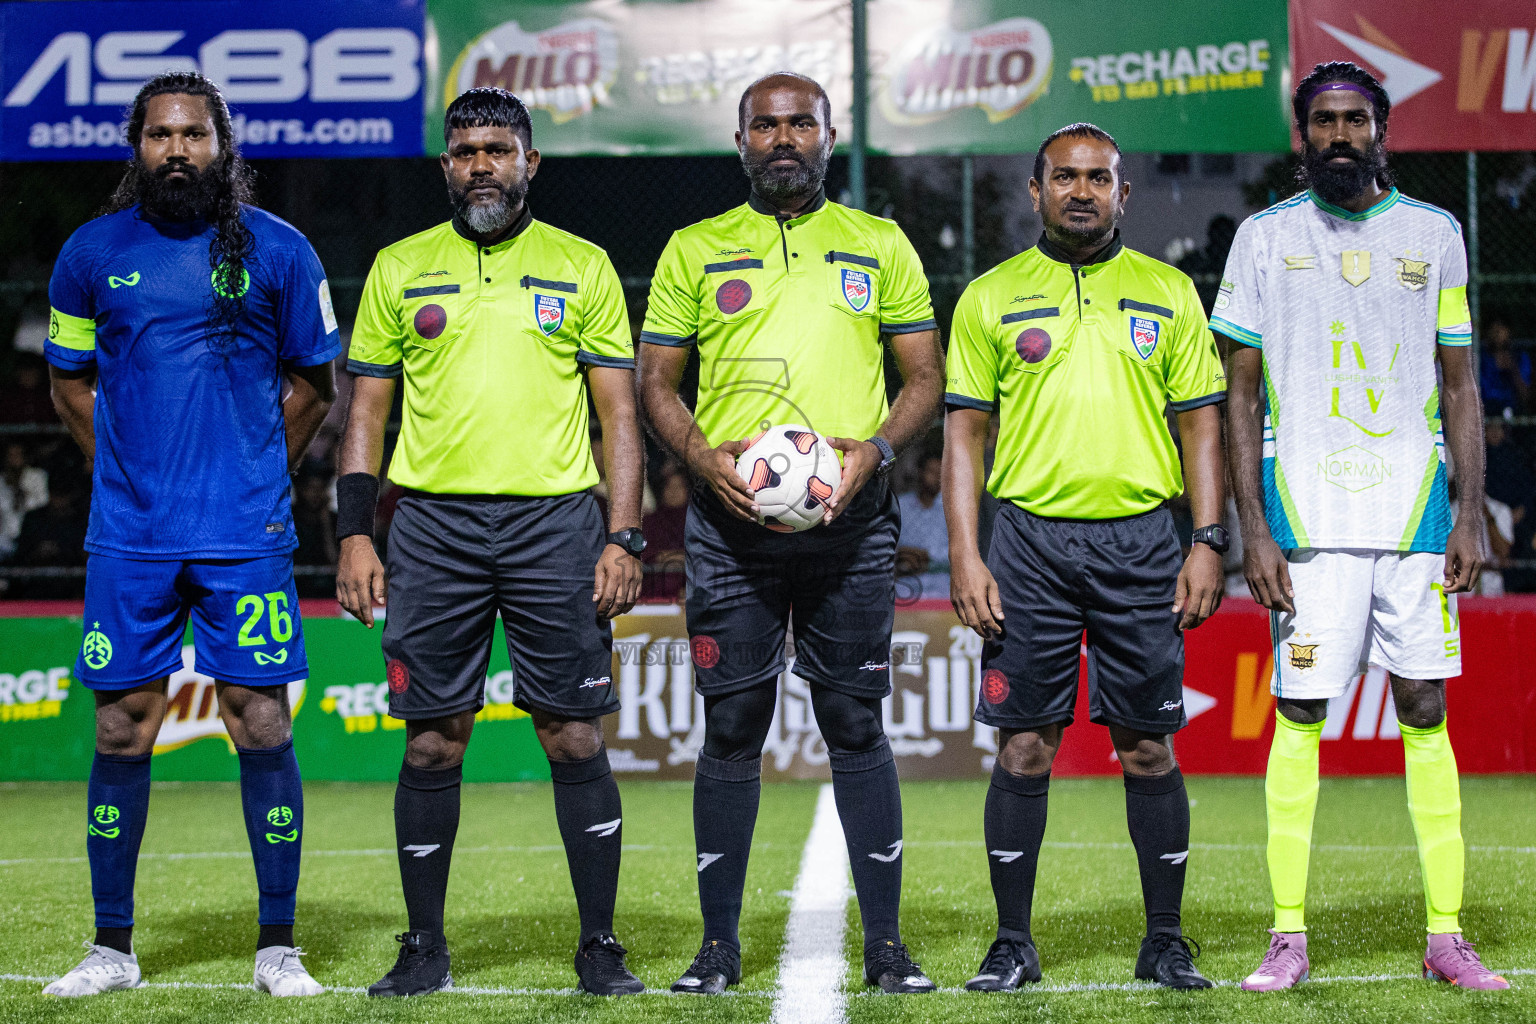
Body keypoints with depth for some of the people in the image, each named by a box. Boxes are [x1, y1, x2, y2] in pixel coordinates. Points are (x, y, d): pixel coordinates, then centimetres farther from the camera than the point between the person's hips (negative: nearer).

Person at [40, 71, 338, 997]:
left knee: (263, 728, -2)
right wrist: (128, 471, 9)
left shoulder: (278, 251, 2)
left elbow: (314, 383, 11)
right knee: (122, 732, 2)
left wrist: (256, 477, 6)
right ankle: (114, 947, 12)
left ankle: (278, 946, 7)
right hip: (129, 536, 1)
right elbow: (71, 381, 17)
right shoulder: (93, 253, 6)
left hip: (245, 534, -1)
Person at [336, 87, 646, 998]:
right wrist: (355, 534, 1)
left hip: (556, 521, -1)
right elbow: (367, 411, 12)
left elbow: (620, 413, 6)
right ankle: (426, 947, 12)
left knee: (576, 736, -2)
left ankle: (601, 947, 6)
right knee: (433, 741, 2)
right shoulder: (400, 268, 11)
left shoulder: (582, 266, 8)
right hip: (433, 525, 1)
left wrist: (624, 538, -4)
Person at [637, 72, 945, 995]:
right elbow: (655, 379, 11)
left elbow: (925, 375, 11)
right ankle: (719, 945, 7)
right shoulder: (696, 250, 11)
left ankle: (885, 944, 6)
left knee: (857, 726, 1)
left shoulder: (881, 246, 12)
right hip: (732, 522, 0)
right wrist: (702, 454, -9)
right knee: (734, 727, 0)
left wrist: (874, 448, -8)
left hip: (849, 518, 0)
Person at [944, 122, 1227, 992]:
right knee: (1024, 747, 0)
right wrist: (964, 555, -3)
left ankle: (1165, 940, 11)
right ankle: (1013, 943, 8)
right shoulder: (991, 297, 7)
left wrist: (1209, 543, -1)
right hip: (1031, 540, 0)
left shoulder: (1169, 293, 9)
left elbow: (1202, 423, 9)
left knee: (1149, 748, 2)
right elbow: (965, 430, 6)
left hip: (1141, 543, 0)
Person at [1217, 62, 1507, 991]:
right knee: (1299, 719, -3)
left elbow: (1460, 385, 10)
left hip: (1416, 516, 1)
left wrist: (1471, 518, 1)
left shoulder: (1434, 234, 9)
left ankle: (1446, 936, 4)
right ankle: (1289, 938, 3)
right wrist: (1253, 530, -4)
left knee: (1426, 712, 1)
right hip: (1308, 520, -1)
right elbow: (1241, 395, 5)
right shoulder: (1266, 238, 5)